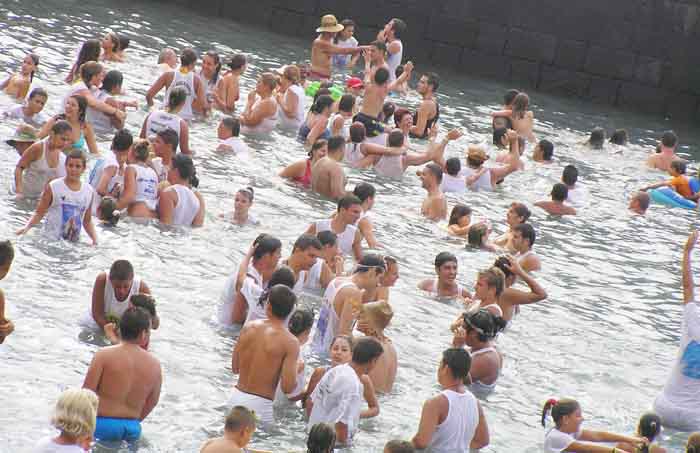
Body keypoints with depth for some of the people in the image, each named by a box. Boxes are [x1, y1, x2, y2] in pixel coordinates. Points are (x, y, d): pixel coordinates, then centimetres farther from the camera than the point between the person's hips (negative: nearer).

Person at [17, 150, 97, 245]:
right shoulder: (53, 187, -8)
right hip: (51, 240, -3)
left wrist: (95, 239, 1)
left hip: (74, 243, 3)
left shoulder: (89, 191, 4)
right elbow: (39, 213, -5)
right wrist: (27, 227, -21)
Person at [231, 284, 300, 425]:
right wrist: (297, 370, 4)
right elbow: (287, 387, -16)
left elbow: (235, 368, 12)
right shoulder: (290, 342, -13)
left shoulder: (249, 327, 2)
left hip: (236, 397, 5)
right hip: (260, 406, -5)